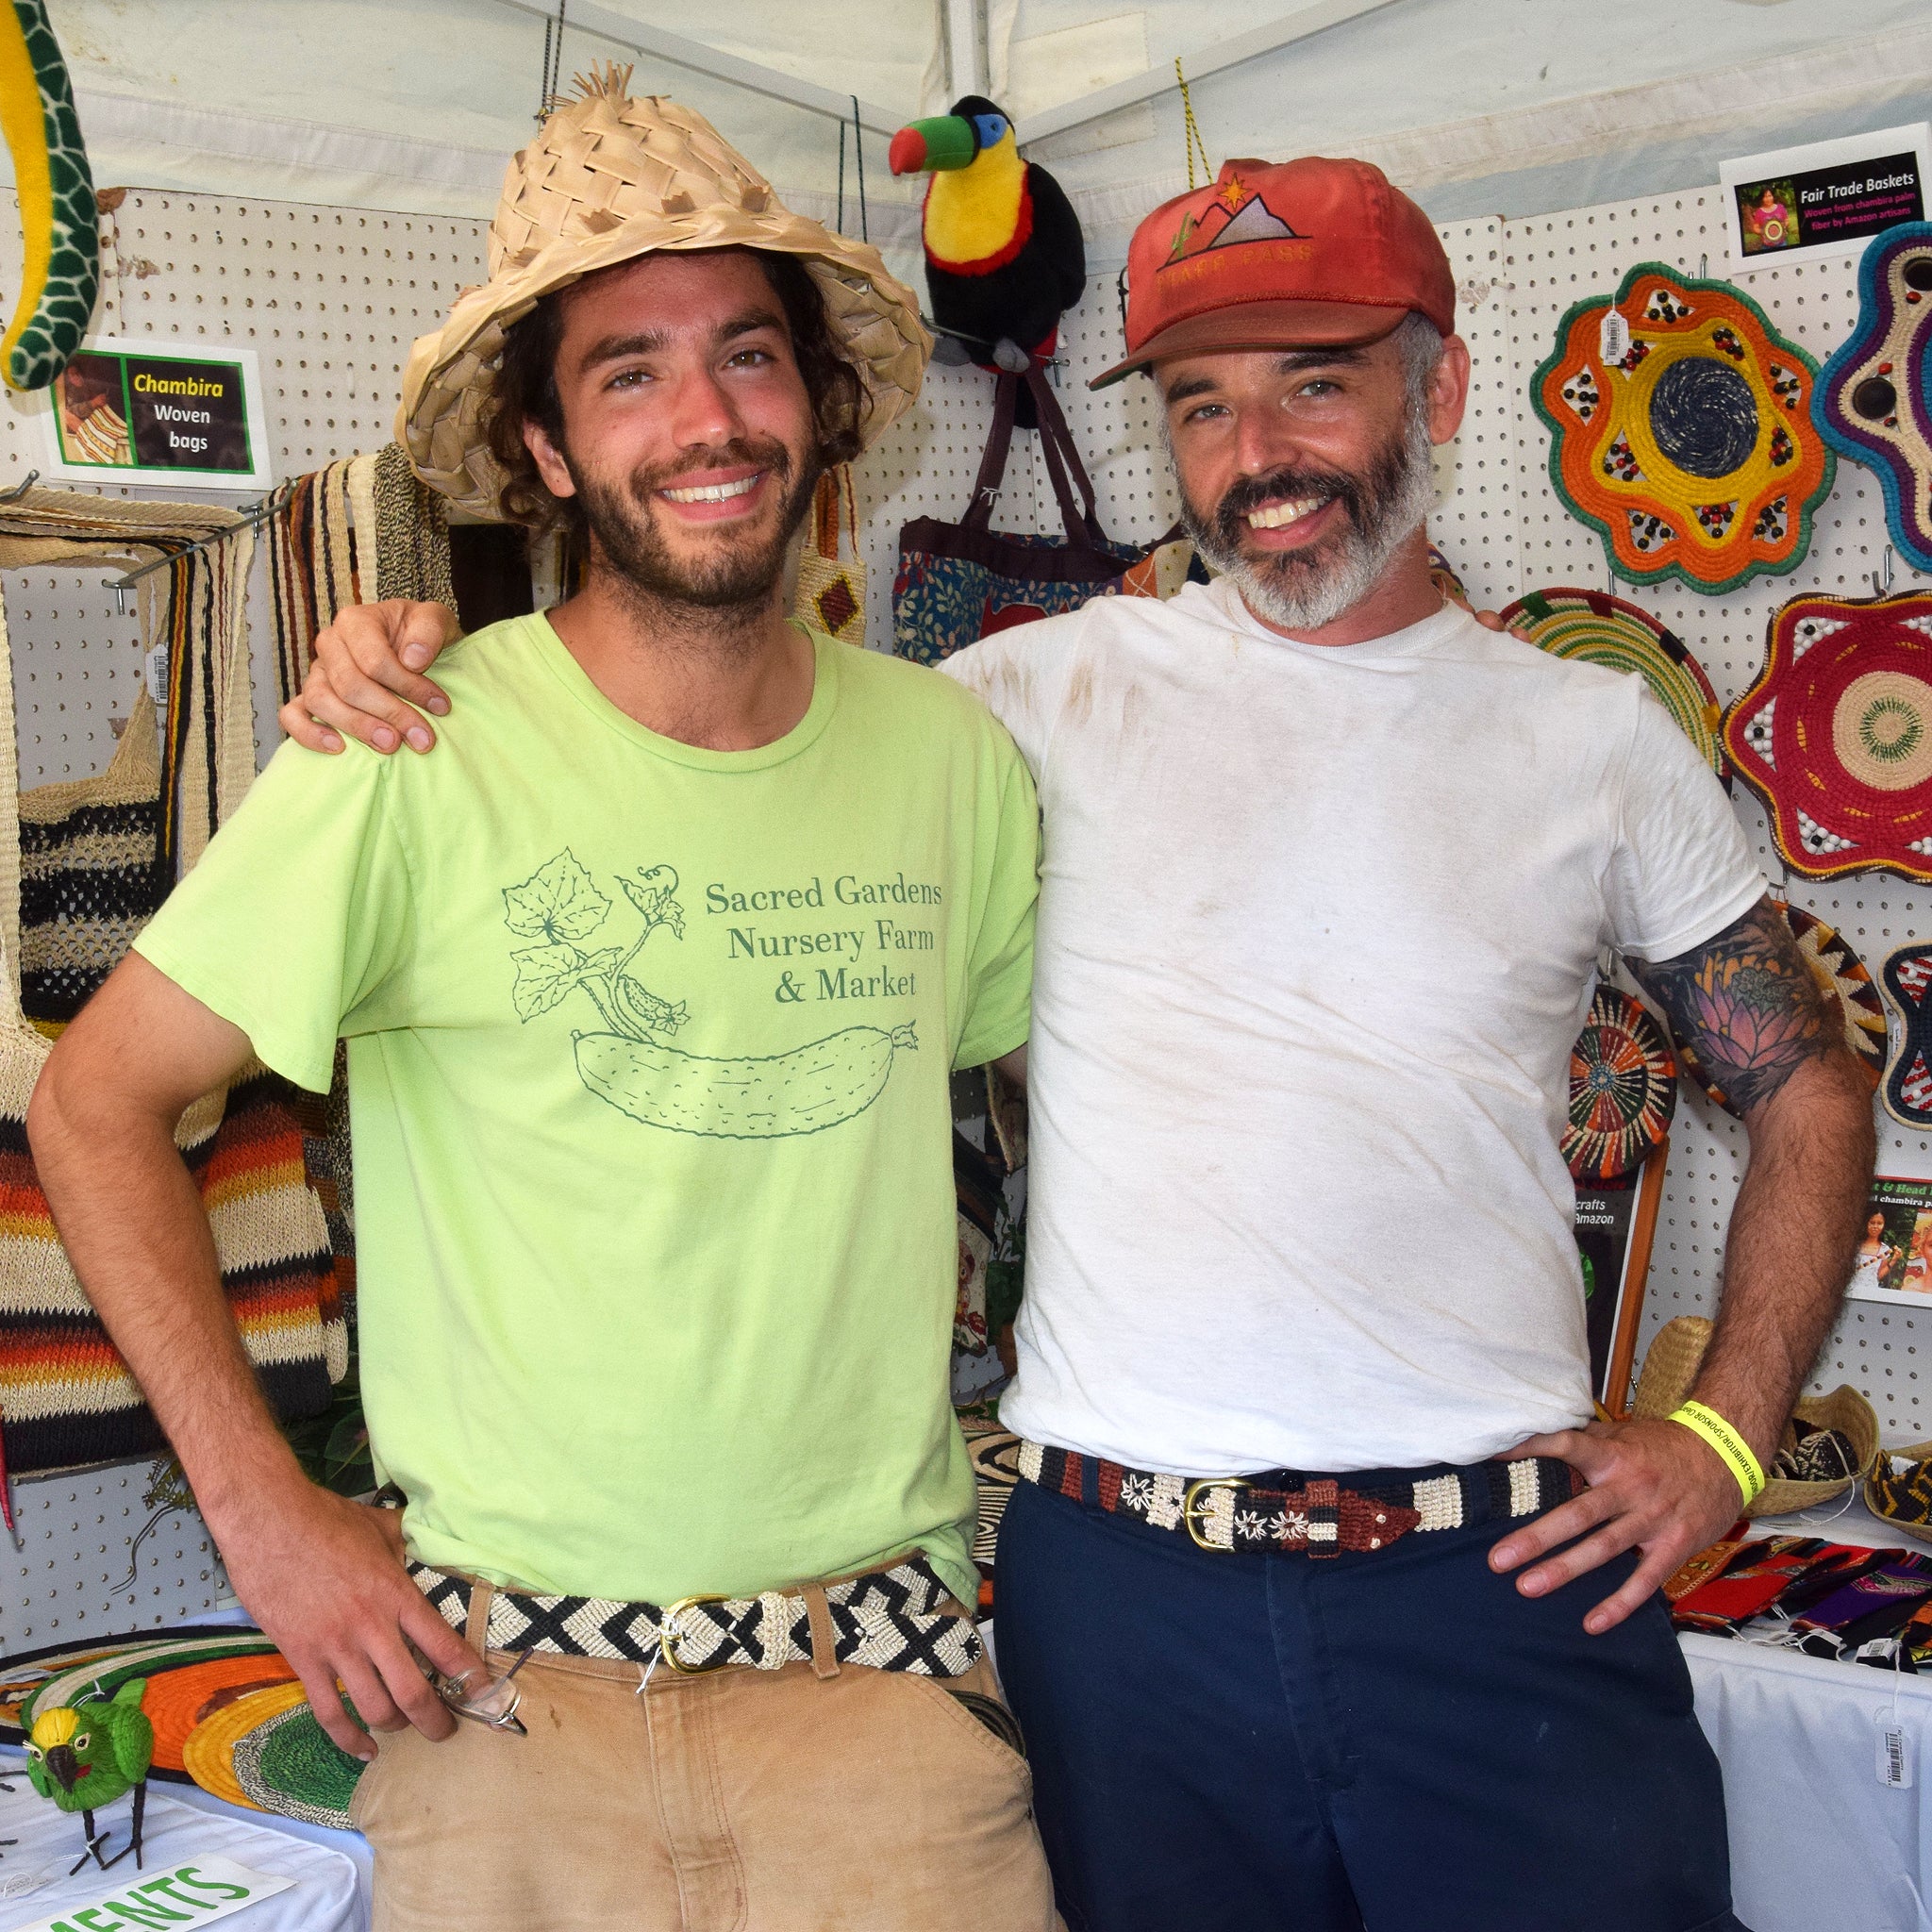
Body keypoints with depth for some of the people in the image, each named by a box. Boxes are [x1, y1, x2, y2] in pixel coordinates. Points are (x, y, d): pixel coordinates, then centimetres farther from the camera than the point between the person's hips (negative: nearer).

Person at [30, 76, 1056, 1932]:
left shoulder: (949, 751, 1)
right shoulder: (416, 755, -11)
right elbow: (96, 1101, -4)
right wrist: (263, 1509, -9)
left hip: (887, 1672, 3)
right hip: (511, 1688, -2)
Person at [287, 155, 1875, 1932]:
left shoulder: (1598, 739, 6)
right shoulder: (1059, 691, 4)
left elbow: (1810, 1089, 14)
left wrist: (1723, 1435, 4)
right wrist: (417, 657, -7)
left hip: (1505, 1581, 1)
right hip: (1123, 1584, 0)